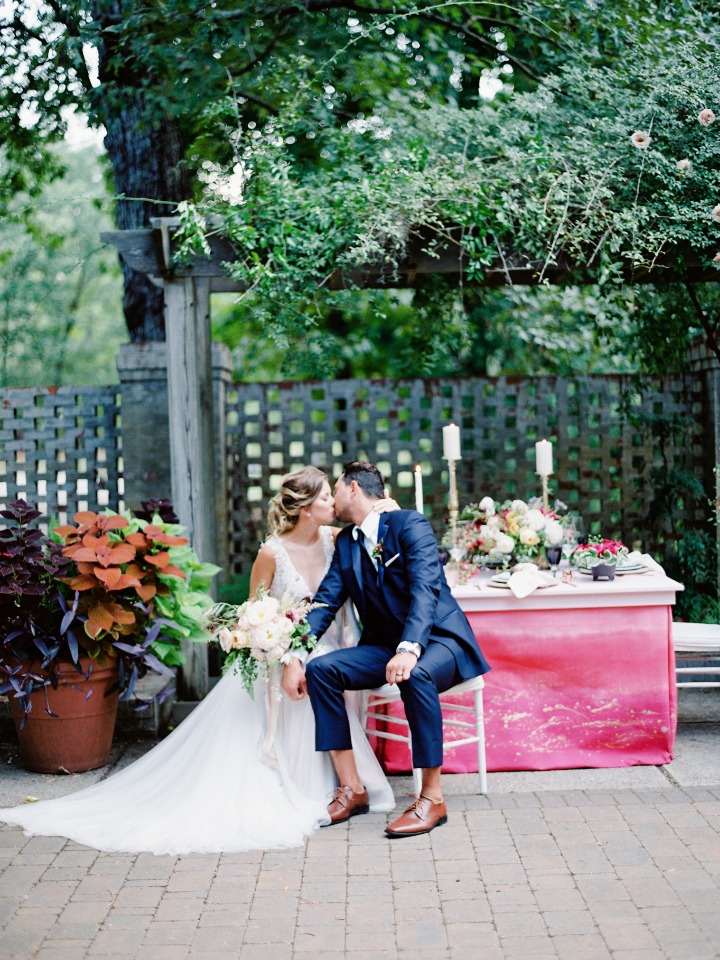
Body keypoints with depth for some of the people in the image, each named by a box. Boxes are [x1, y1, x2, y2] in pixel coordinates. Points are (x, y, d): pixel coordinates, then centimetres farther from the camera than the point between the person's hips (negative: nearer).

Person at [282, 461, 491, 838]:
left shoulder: (410, 524, -10)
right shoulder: (345, 543, 10)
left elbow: (425, 588, -23)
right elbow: (324, 604, 2)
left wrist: (410, 649, -39)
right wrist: (293, 658, -14)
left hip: (439, 639, -6)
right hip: (385, 646, 6)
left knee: (415, 675, -39)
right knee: (320, 669, -16)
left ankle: (432, 797, -26)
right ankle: (352, 789, -13)